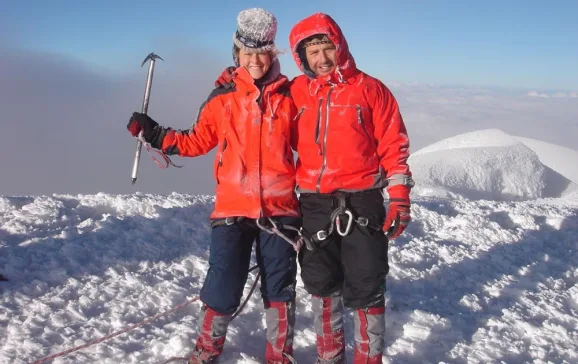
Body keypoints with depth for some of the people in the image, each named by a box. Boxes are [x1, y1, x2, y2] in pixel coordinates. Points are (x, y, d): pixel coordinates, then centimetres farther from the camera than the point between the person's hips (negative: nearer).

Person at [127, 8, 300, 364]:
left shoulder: (289, 98, 3)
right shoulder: (222, 100, 3)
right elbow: (196, 142, 8)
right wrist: (154, 134, 1)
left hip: (280, 208, 1)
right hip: (232, 209, 0)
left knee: (280, 286, 10)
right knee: (223, 287, 1)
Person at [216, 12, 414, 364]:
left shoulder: (369, 89, -3)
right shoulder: (295, 92, 5)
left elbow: (393, 146, -3)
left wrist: (399, 198, -8)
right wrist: (239, 84, 5)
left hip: (361, 203, -3)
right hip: (314, 205, 4)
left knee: (364, 289, -1)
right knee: (322, 284, 14)